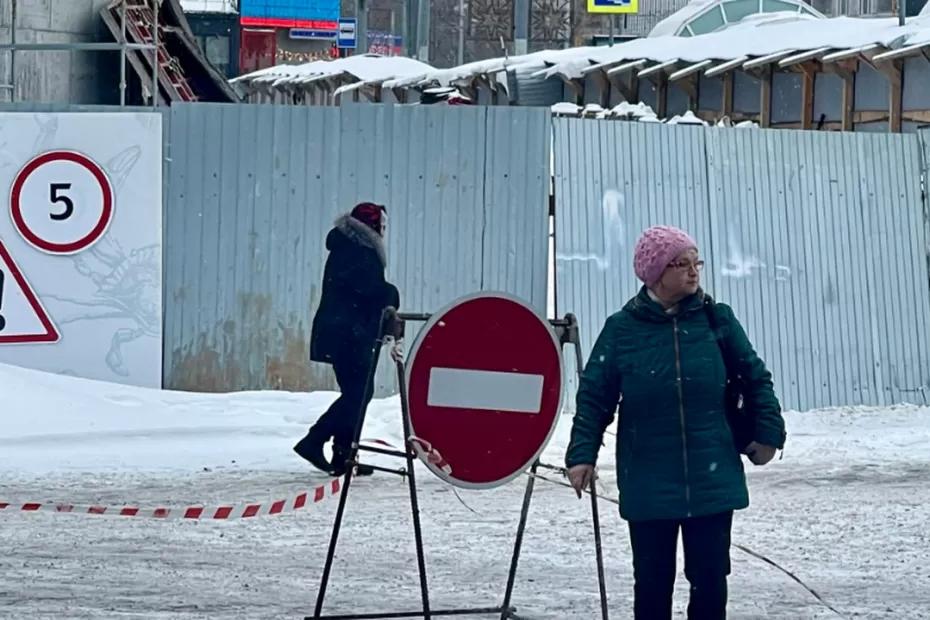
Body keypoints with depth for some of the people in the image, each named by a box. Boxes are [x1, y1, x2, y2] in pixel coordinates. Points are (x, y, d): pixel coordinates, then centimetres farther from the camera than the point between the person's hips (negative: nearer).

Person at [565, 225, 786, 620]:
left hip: (712, 480, 1)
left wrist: (768, 432, 3)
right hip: (648, 484, -1)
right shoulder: (622, 330, -2)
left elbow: (755, 377, 9)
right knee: (653, 582, 5)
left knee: (710, 579, 4)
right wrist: (582, 454, -7)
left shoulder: (717, 320, 1)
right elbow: (594, 397, 1)